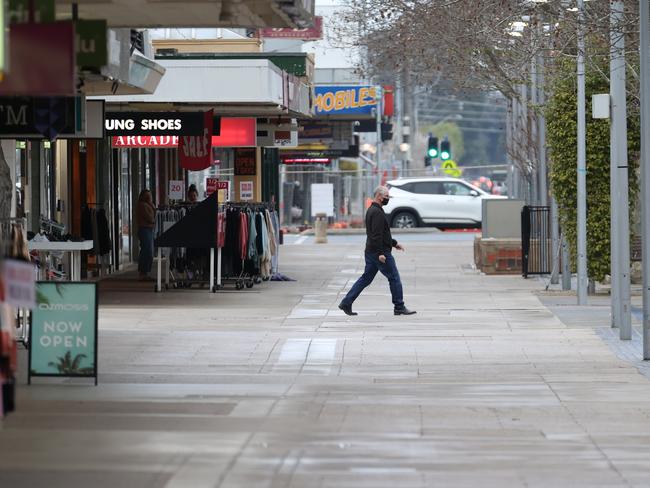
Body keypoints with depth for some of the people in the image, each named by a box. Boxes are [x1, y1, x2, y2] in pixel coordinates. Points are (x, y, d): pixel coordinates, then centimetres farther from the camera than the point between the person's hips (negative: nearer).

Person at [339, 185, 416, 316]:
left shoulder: (371, 211, 17)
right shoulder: (377, 213, -17)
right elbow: (376, 234, -24)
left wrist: (394, 243, 29)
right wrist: (380, 253, -26)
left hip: (370, 251, 10)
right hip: (380, 252, -10)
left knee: (366, 278, 12)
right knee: (394, 278, -1)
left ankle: (346, 303, 9)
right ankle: (399, 308, 4)